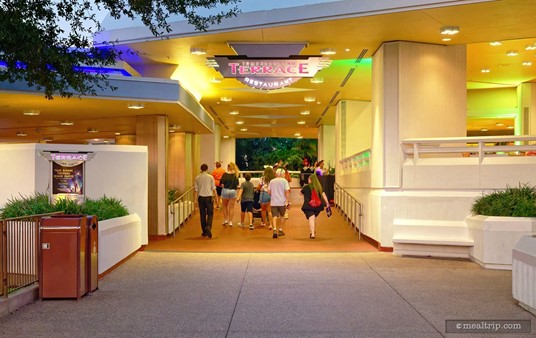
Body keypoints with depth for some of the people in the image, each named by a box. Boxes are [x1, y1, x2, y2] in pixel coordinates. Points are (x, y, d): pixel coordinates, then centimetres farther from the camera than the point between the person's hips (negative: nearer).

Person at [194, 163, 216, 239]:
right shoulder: (210, 177, -2)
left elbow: (196, 190, 3)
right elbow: (213, 188, -2)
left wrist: (195, 200, 7)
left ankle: (204, 232, 14)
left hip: (201, 197, 2)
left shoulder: (197, 178, 3)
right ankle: (208, 227, -21)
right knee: (210, 213, 3)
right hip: (209, 197, -2)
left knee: (202, 214, 9)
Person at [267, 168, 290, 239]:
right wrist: (287, 201, -10)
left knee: (274, 216, -3)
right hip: (282, 202, -1)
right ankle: (280, 230, 24)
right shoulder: (284, 181, -2)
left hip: (273, 202, 1)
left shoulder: (271, 181, 7)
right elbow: (287, 191, -11)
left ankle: (275, 229, -24)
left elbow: (269, 191, 6)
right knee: (282, 216, 18)